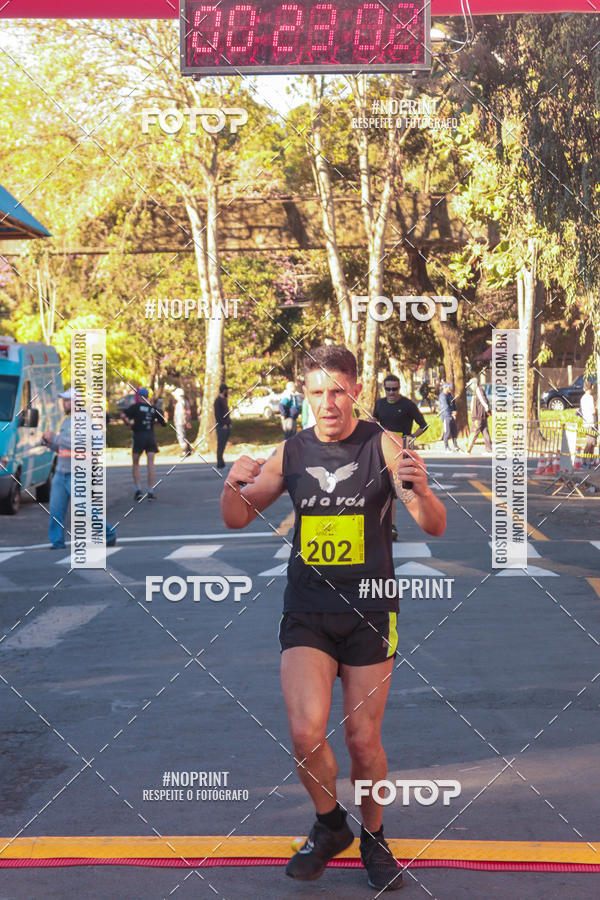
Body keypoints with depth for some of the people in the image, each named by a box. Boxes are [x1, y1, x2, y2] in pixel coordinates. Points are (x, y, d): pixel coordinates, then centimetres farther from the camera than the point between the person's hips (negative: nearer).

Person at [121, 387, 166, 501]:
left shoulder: (136, 406, -1)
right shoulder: (154, 409, 7)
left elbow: (123, 416, -14)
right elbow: (163, 424, 12)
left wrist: (128, 423, 3)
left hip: (138, 437, -2)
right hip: (151, 437, 2)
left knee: (135, 464, 12)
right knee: (150, 464, 0)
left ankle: (138, 490, 2)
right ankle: (150, 492, -5)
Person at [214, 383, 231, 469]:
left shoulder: (224, 400, 17)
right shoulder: (218, 400, -11)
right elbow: (217, 414, -16)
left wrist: (229, 423, 13)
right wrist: (223, 424, -16)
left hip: (227, 426, 9)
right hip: (221, 426, -9)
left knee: (223, 445, 11)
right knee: (220, 445, -5)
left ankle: (221, 462, 16)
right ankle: (220, 464, -3)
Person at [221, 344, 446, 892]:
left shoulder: (382, 445, -5)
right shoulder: (291, 453, 4)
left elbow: (435, 528, -10)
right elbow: (239, 519, 10)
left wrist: (420, 489, -33)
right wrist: (233, 485, -13)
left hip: (369, 611, -2)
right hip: (306, 613, 2)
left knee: (363, 741, 4)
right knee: (306, 732, -11)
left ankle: (373, 838, 30)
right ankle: (330, 826, 17)